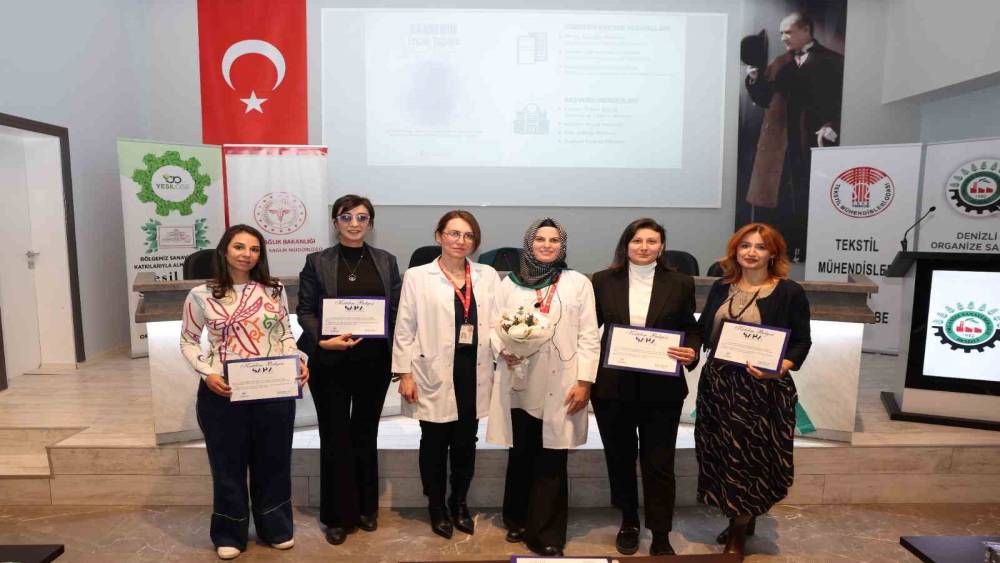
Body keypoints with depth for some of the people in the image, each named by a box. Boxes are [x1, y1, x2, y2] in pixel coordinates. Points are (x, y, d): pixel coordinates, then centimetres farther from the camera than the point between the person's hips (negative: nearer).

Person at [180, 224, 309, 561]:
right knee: (228, 464, 12)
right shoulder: (201, 296, -3)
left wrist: (297, 362, -9)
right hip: (222, 393, -1)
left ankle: (275, 528, 33)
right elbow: (188, 341, 4)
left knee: (273, 461, 14)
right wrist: (207, 373, -11)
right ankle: (229, 534, 32)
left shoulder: (274, 290, 2)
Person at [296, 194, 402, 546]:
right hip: (330, 362, -1)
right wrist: (322, 341, -18)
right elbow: (304, 310, -1)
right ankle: (338, 516, 22)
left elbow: (398, 310, 4)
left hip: (374, 362, 2)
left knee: (366, 434, 15)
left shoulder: (386, 262, 5)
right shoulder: (317, 262, 0)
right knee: (335, 437, 6)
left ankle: (366, 508, 31)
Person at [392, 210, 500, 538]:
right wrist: (404, 373, -6)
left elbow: (498, 321, 4)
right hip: (435, 373, -2)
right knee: (435, 443, 10)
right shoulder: (417, 276, -1)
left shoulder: (488, 276, 7)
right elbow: (405, 329, -1)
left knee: (465, 443, 14)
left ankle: (460, 502, 35)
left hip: (473, 373, 3)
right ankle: (437, 506, 31)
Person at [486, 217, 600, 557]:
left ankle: (547, 537, 16)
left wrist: (584, 381, -6)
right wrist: (503, 349, -13)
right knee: (519, 457, 13)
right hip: (518, 384, 2)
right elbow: (494, 325, 8)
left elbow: (589, 336, 1)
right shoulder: (509, 283, 8)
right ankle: (518, 521, 33)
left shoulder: (578, 283, 4)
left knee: (551, 464, 2)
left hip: (559, 387, -1)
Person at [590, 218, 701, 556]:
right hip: (612, 387, 1)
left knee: (659, 464, 5)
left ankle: (661, 537, 22)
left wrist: (691, 353, -15)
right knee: (620, 460, 17)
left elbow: (691, 329, 6)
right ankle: (629, 523, 38)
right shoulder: (603, 281, 0)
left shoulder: (680, 284, 1)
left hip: (662, 389, -1)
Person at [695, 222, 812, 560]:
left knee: (750, 455, 3)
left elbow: (802, 342, -6)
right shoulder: (721, 288, 7)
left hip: (762, 388, -4)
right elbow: (703, 332, 9)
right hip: (717, 384, 5)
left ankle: (738, 534, 21)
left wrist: (781, 368, -23)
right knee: (723, 454, 12)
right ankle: (743, 519, 34)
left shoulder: (790, 293, -6)